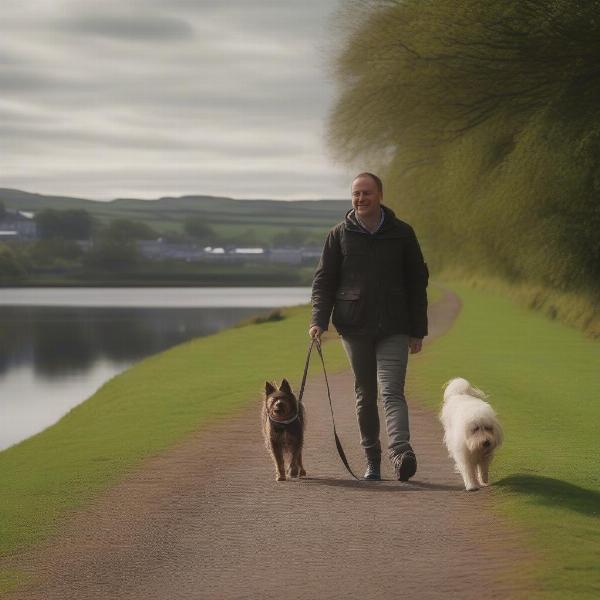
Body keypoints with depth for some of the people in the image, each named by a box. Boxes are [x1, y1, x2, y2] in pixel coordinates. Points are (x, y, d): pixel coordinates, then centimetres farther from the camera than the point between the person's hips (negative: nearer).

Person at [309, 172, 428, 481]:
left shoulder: (401, 233, 4)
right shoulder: (340, 234, 5)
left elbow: (417, 282, 9)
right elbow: (323, 280, 6)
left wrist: (417, 330, 7)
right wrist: (319, 320, -9)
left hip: (393, 329, -1)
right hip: (354, 328, 2)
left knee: (391, 391, -15)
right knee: (365, 395, 8)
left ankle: (400, 450, -30)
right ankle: (372, 459, 16)